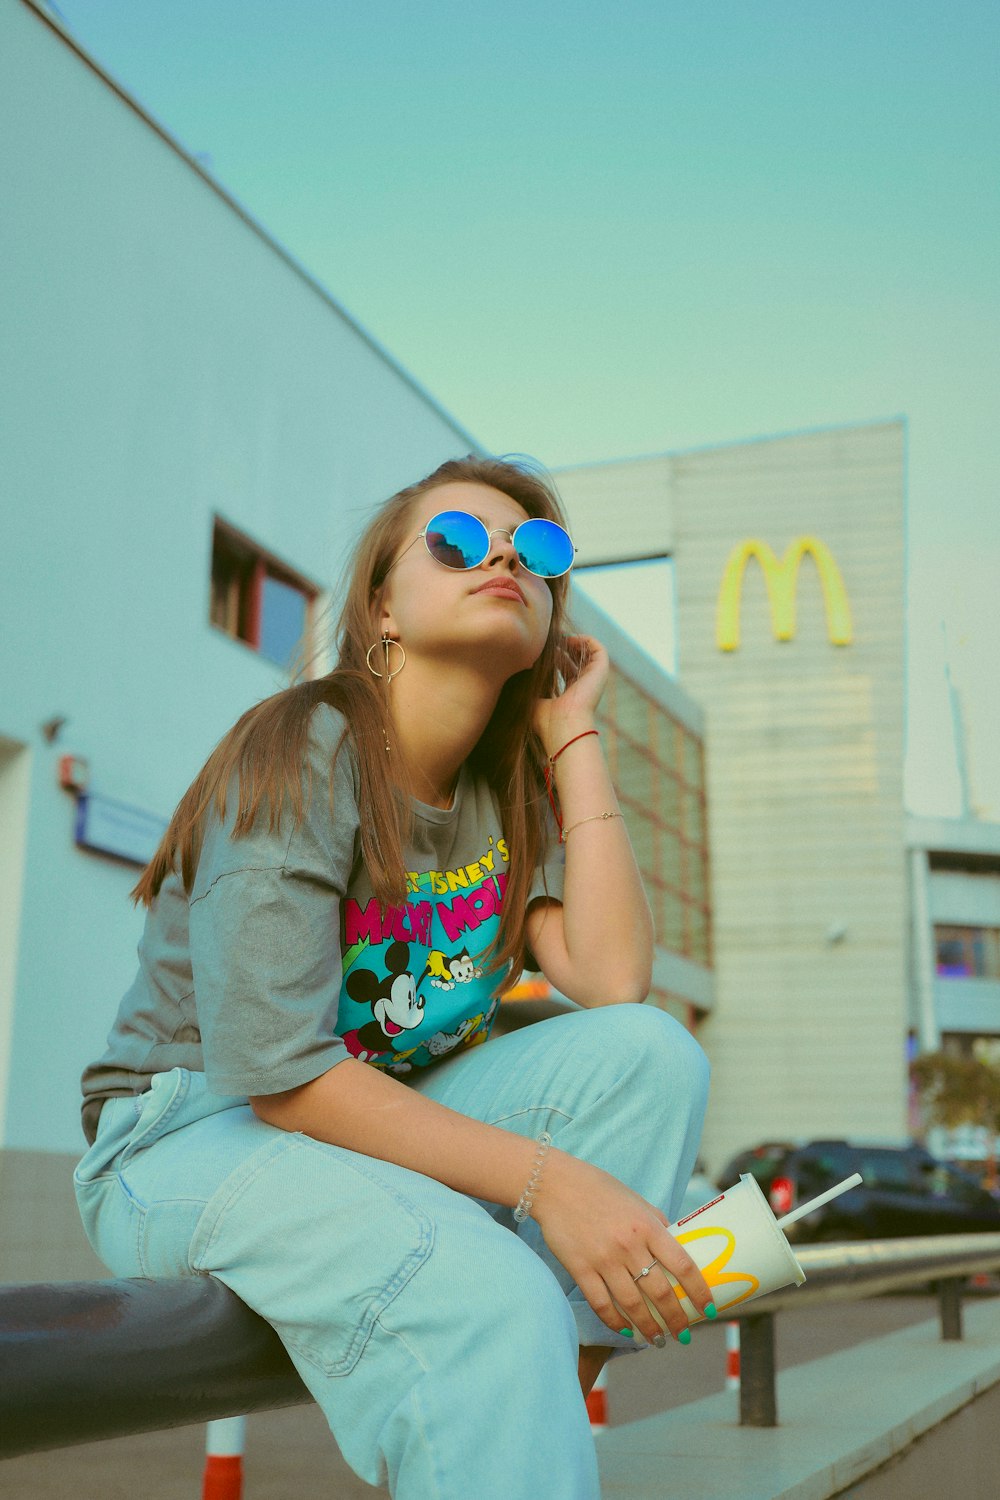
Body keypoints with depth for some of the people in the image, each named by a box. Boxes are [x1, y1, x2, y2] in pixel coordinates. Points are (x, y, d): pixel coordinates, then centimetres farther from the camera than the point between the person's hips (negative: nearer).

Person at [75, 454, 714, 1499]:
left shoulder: (512, 792, 3)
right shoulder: (303, 754, -18)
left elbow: (612, 983, -14)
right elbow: (280, 1077, -24)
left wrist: (575, 733, -9)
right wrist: (544, 1179, -30)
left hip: (387, 1125, 7)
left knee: (648, 1051, -16)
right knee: (486, 1301, -35)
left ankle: (550, 1400, -15)